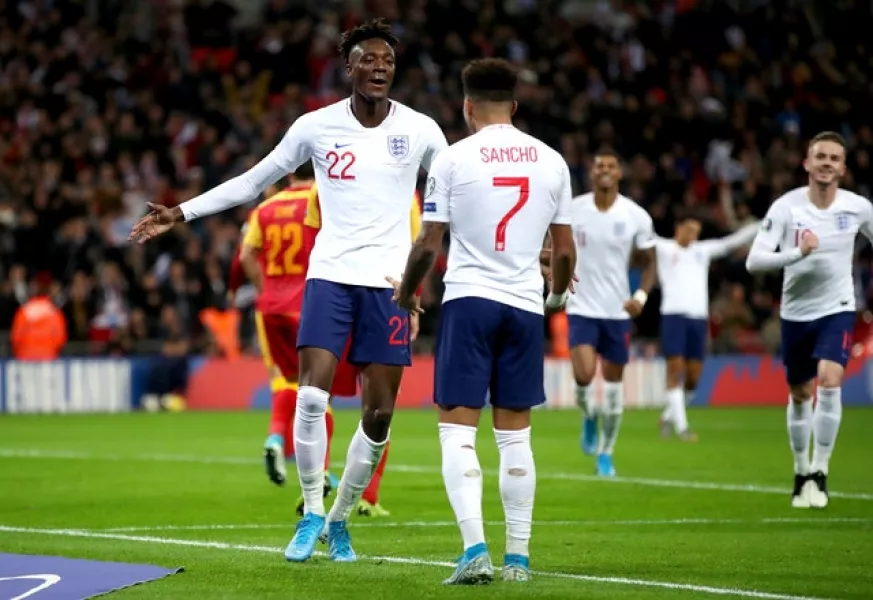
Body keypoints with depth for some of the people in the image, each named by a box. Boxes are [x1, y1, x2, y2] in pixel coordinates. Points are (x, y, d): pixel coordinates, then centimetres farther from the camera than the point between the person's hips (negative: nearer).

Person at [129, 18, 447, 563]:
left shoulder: (420, 130, 1)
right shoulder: (317, 127, 1)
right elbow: (252, 183, 11)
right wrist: (180, 213, 7)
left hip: (389, 283, 0)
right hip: (331, 276, 0)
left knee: (379, 416, -1)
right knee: (311, 397, -15)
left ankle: (340, 519, 19)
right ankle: (312, 513, 2)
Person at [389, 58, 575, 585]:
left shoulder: (454, 159, -3)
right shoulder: (551, 161, 6)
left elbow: (428, 246, -2)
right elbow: (564, 250, 10)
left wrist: (406, 290, 17)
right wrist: (558, 293, 31)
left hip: (470, 301, -3)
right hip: (525, 305, 3)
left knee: (458, 430, -1)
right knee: (515, 434, 10)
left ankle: (475, 549, -15)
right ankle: (518, 557, 11)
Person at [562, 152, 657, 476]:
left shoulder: (636, 216, -5)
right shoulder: (572, 210, -4)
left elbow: (649, 262, 3)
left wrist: (641, 295, -14)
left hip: (618, 310, 1)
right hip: (582, 307, -1)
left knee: (613, 384, 7)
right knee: (584, 374, -20)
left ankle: (605, 453, 24)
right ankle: (589, 417, 15)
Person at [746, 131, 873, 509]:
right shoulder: (785, 207, -13)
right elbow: (754, 261, -18)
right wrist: (798, 252, -32)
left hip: (837, 310, -1)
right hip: (796, 312, 1)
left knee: (829, 382, -21)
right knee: (799, 394, 11)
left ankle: (820, 472, -11)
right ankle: (802, 472, 30)